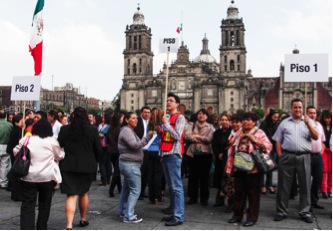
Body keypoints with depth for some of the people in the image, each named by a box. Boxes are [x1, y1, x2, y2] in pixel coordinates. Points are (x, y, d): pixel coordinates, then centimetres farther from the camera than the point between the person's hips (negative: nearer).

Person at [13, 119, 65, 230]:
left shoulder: (25, 140, -1)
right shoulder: (52, 141, -5)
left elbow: (16, 152, 11)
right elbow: (59, 156, 7)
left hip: (28, 177, 0)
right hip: (47, 177, 0)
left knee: (27, 206, 3)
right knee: (44, 205, 17)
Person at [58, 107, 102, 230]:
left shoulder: (64, 129, -5)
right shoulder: (93, 130, -5)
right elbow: (98, 149, 0)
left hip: (68, 166, -1)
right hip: (87, 166, 1)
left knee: (71, 195, 0)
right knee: (84, 193, 20)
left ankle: (69, 225, -12)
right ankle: (83, 219, 33)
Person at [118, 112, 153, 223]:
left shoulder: (129, 130, 19)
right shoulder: (126, 131, -14)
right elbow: (135, 145, -23)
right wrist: (148, 136, -27)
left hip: (129, 164, 11)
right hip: (130, 164, -11)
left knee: (126, 188, 17)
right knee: (135, 190, -10)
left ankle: (122, 211, 26)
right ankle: (129, 216, -9)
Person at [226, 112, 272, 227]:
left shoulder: (259, 133, -2)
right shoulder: (238, 134, 14)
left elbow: (268, 146, -14)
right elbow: (232, 150, 13)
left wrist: (255, 140, -23)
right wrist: (229, 166, 8)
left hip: (253, 168, -5)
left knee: (253, 193, 3)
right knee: (239, 192, 13)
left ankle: (252, 217, 12)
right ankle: (237, 214, 24)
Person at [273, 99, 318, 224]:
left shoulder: (309, 121, 10)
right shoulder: (284, 123, 10)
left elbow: (316, 137, -2)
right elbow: (278, 141, 9)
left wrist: (308, 124, -16)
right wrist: (280, 156, -1)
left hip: (304, 156, 0)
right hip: (287, 156, 0)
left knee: (305, 185, 5)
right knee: (283, 185, 4)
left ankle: (305, 212, 17)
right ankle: (281, 211, 15)